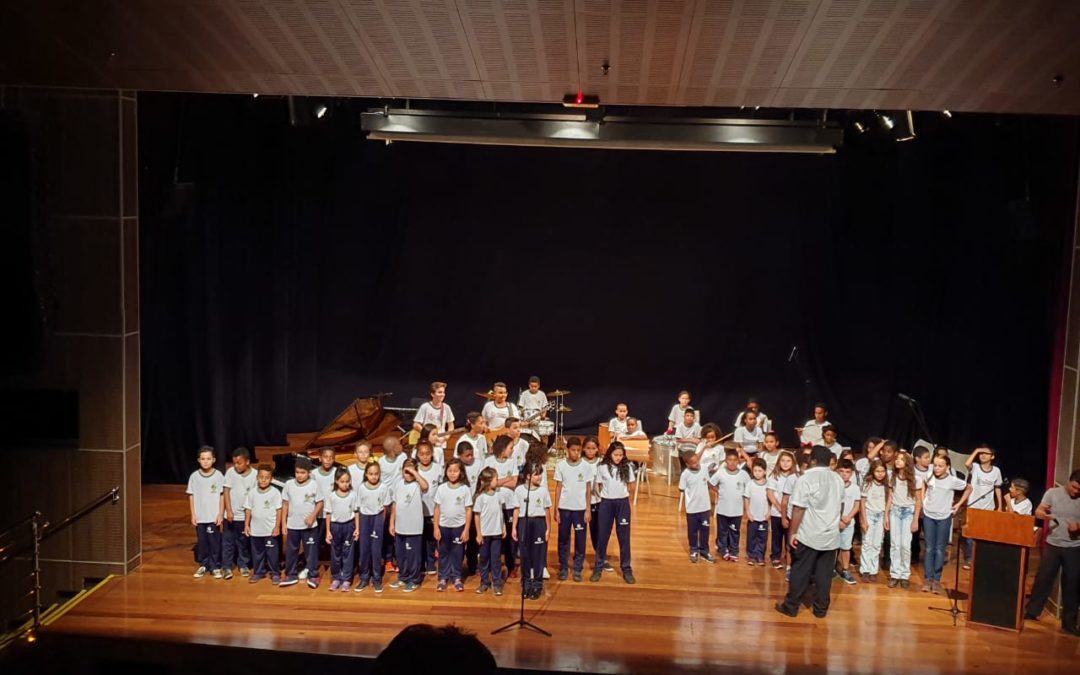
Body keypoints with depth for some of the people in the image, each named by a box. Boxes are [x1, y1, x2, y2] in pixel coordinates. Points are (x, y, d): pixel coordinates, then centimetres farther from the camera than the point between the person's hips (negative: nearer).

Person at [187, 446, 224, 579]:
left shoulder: (218, 475, -6)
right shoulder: (194, 476, -3)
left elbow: (222, 496, -2)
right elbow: (191, 496, 3)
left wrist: (221, 514, -5)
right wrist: (193, 514, 0)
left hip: (214, 516, -1)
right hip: (200, 516, 1)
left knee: (214, 542, 4)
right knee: (201, 542, 10)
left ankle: (215, 566, 16)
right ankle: (203, 565, 25)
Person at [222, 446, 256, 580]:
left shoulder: (255, 474, -10)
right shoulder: (230, 472, -8)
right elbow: (226, 491, -6)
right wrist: (228, 510, -12)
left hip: (246, 515, 0)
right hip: (231, 514, 0)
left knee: (244, 542, 12)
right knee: (228, 542, 6)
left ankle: (244, 565, 25)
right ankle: (227, 567, 17)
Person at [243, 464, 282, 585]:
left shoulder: (275, 492, -9)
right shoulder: (252, 493, 1)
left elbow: (279, 510, -7)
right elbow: (248, 510, 7)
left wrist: (277, 526, -9)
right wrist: (246, 525, 3)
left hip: (270, 530, -3)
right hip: (255, 529, 4)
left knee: (272, 553, 3)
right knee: (257, 553, 14)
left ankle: (275, 574, 14)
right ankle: (258, 572, 28)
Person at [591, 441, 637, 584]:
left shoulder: (627, 467, -3)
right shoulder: (602, 467, -5)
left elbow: (629, 485, 7)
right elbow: (599, 486, 3)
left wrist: (620, 495, 7)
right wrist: (607, 495, -1)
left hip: (623, 503, 0)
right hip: (606, 503, 0)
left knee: (624, 537, 5)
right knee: (602, 536, 8)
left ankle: (626, 569, 14)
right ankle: (598, 567, 19)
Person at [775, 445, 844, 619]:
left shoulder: (806, 479, -15)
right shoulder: (838, 479, 5)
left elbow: (799, 509, -17)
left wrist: (793, 532, -9)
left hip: (809, 535, -5)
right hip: (831, 535, 5)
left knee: (800, 572, 4)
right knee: (824, 574, 10)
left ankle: (791, 606, 11)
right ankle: (821, 608, 17)